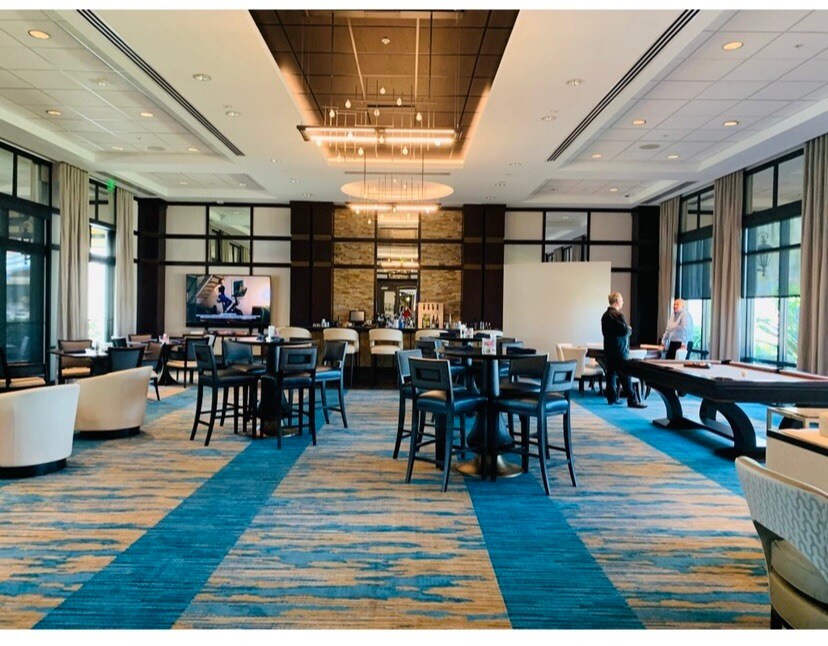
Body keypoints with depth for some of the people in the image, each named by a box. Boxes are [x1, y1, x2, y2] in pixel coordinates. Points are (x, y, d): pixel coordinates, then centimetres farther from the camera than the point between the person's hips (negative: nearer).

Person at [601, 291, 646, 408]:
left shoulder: (605, 315, 12)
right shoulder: (618, 315, -16)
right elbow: (626, 331, -20)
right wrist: (630, 329, 3)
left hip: (608, 349, 9)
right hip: (619, 349, -9)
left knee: (611, 373, 11)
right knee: (625, 375, -7)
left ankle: (612, 397, 14)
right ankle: (632, 400, -7)